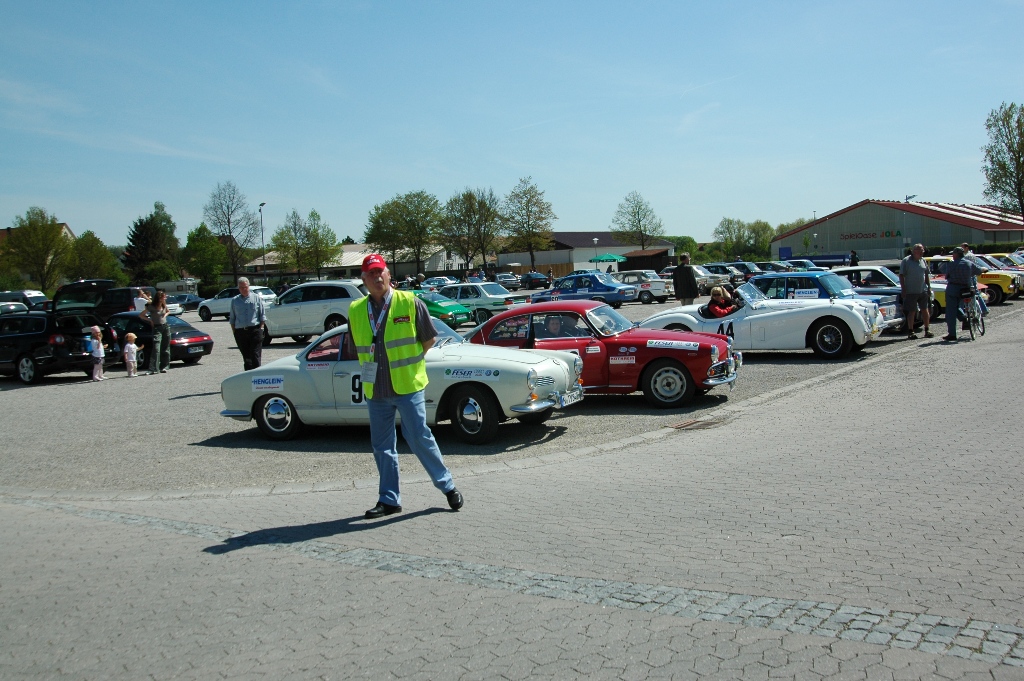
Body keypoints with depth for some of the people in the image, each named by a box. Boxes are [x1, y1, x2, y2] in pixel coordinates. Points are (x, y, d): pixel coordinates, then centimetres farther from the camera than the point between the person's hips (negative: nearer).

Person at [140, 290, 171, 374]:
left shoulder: (164, 306, 6)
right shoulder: (151, 307, -9)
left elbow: (168, 311, 28)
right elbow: (141, 315, -3)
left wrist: (165, 315, 9)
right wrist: (150, 320, -7)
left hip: (165, 327, 6)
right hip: (157, 328, -5)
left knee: (166, 348, 7)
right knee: (156, 349, -13)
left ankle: (163, 367, 15)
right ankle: (152, 369, -14)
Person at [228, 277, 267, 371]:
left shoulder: (256, 298, 7)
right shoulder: (234, 300, 13)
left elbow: (262, 315, 7)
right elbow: (232, 318, 15)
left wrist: (261, 328, -2)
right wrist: (234, 332, 7)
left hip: (255, 330, -2)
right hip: (240, 332, 2)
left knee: (256, 356, -8)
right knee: (246, 357, 6)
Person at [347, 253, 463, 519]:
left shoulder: (409, 302, -4)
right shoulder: (355, 310, 6)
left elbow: (429, 339, 3)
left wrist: (408, 362, 7)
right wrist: (373, 367, 11)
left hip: (407, 386, -4)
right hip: (375, 389, 4)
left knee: (418, 437, -2)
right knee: (382, 446, 10)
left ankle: (447, 485, 15)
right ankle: (389, 499, 21)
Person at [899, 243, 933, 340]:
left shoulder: (923, 261, 10)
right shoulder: (906, 261, -6)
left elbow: (926, 275, 17)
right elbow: (901, 276, -7)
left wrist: (929, 287, 12)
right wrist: (903, 289, -13)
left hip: (923, 291, 5)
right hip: (911, 291, -5)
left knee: (925, 310, 7)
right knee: (912, 311, 0)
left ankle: (927, 331, 15)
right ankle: (910, 332, 7)